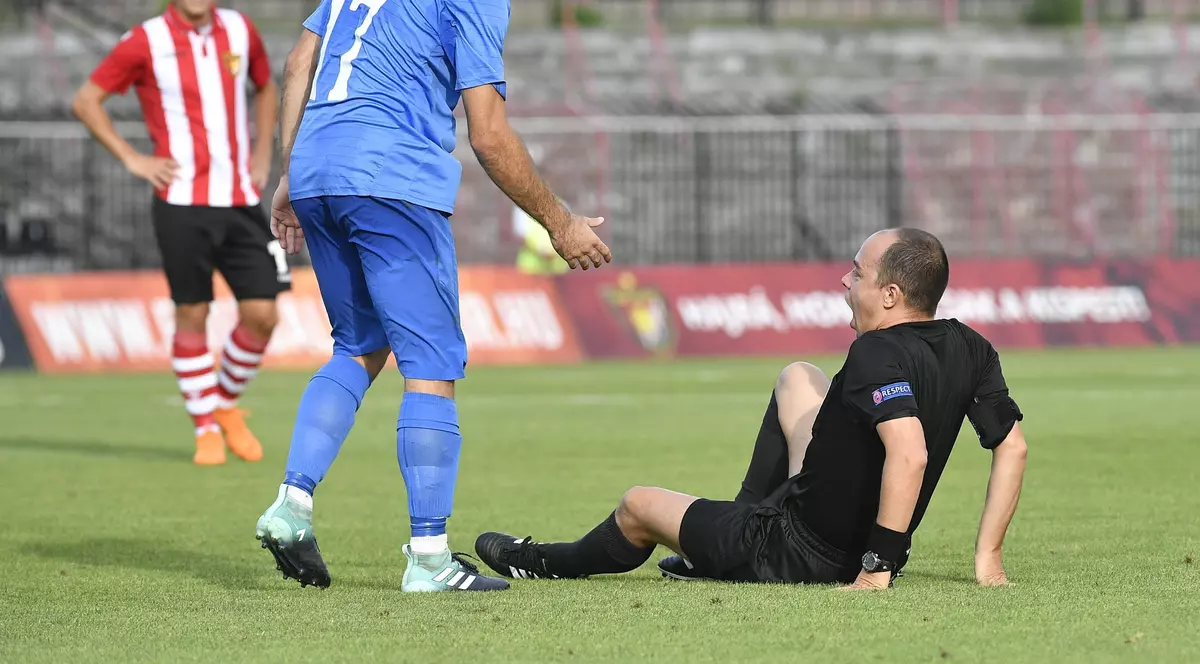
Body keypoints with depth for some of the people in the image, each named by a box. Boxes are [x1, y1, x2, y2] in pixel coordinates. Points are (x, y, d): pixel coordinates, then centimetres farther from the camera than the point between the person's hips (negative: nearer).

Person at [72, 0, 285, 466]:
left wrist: (262, 154, 16)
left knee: (261, 313, -2)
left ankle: (225, 405, 22)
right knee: (192, 315, -2)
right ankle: (206, 429, 10)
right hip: (182, 204, -4)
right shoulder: (147, 42, -5)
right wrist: (132, 159, -6)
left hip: (240, 200, 4)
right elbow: (86, 101, 1)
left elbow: (266, 87, 27)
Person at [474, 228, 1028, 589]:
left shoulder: (878, 355, -30)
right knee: (796, 377, 28)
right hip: (866, 545, 8)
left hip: (798, 553, -8)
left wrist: (878, 566, -36)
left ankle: (551, 565, 51)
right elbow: (1013, 446, -2)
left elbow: (910, 453, -44)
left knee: (639, 505, 19)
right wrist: (987, 556, 1)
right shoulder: (970, 349, -6)